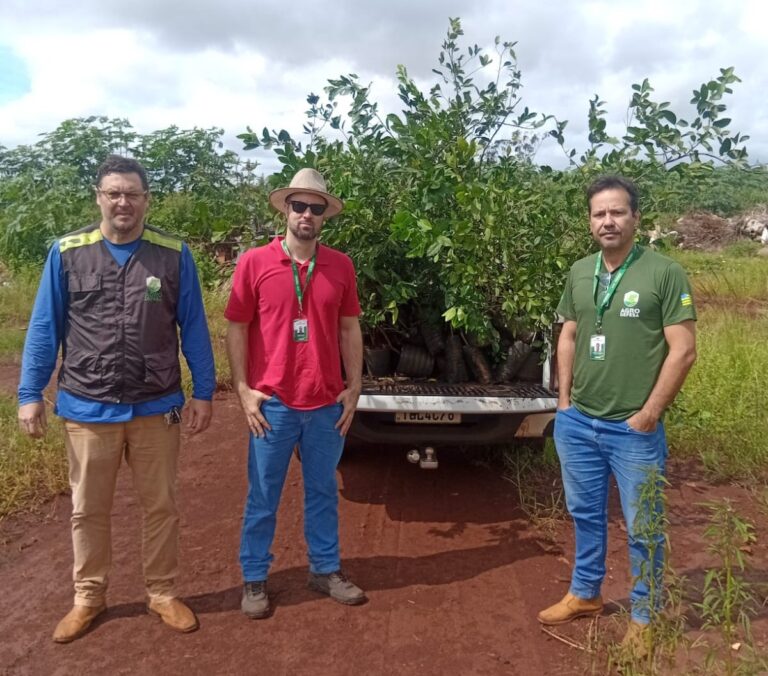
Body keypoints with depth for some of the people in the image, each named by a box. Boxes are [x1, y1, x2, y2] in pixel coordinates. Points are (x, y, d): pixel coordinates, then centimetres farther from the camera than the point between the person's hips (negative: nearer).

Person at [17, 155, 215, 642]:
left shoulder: (174, 254, -3)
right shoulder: (67, 253, -2)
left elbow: (193, 327, 0)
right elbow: (45, 327, 1)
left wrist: (204, 392, -2)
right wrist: (30, 393, -1)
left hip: (157, 407, 0)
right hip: (87, 408, 1)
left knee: (161, 507, 12)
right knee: (88, 510, 14)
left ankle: (163, 594, 31)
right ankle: (89, 598, 34)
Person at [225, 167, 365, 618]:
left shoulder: (341, 266, 3)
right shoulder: (254, 262, -5)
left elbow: (350, 329, 8)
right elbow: (237, 328, -2)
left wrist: (354, 387, 5)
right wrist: (243, 389, -7)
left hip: (327, 403, 3)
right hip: (273, 403, -2)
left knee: (324, 492, 16)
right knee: (263, 496, 11)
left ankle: (326, 569, 33)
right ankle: (255, 579, 27)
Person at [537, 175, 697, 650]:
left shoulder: (665, 274, -11)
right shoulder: (579, 273, 6)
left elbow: (683, 351, -12)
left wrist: (649, 414, -13)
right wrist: (564, 400, 9)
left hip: (634, 430, -5)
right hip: (577, 423, 5)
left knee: (643, 528, 9)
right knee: (586, 515, 20)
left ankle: (645, 616, 29)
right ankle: (585, 594, 39)